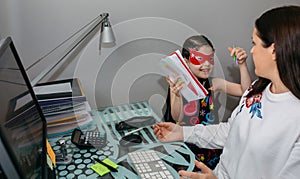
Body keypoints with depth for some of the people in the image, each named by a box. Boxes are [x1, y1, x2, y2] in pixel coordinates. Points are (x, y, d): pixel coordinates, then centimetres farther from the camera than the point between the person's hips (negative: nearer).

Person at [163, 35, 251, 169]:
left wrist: (242, 65, -16)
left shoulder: (214, 84, 1)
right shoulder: (178, 85, -6)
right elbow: (177, 118, -15)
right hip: (184, 144, -2)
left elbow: (245, 91, -5)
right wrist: (176, 95, -33)